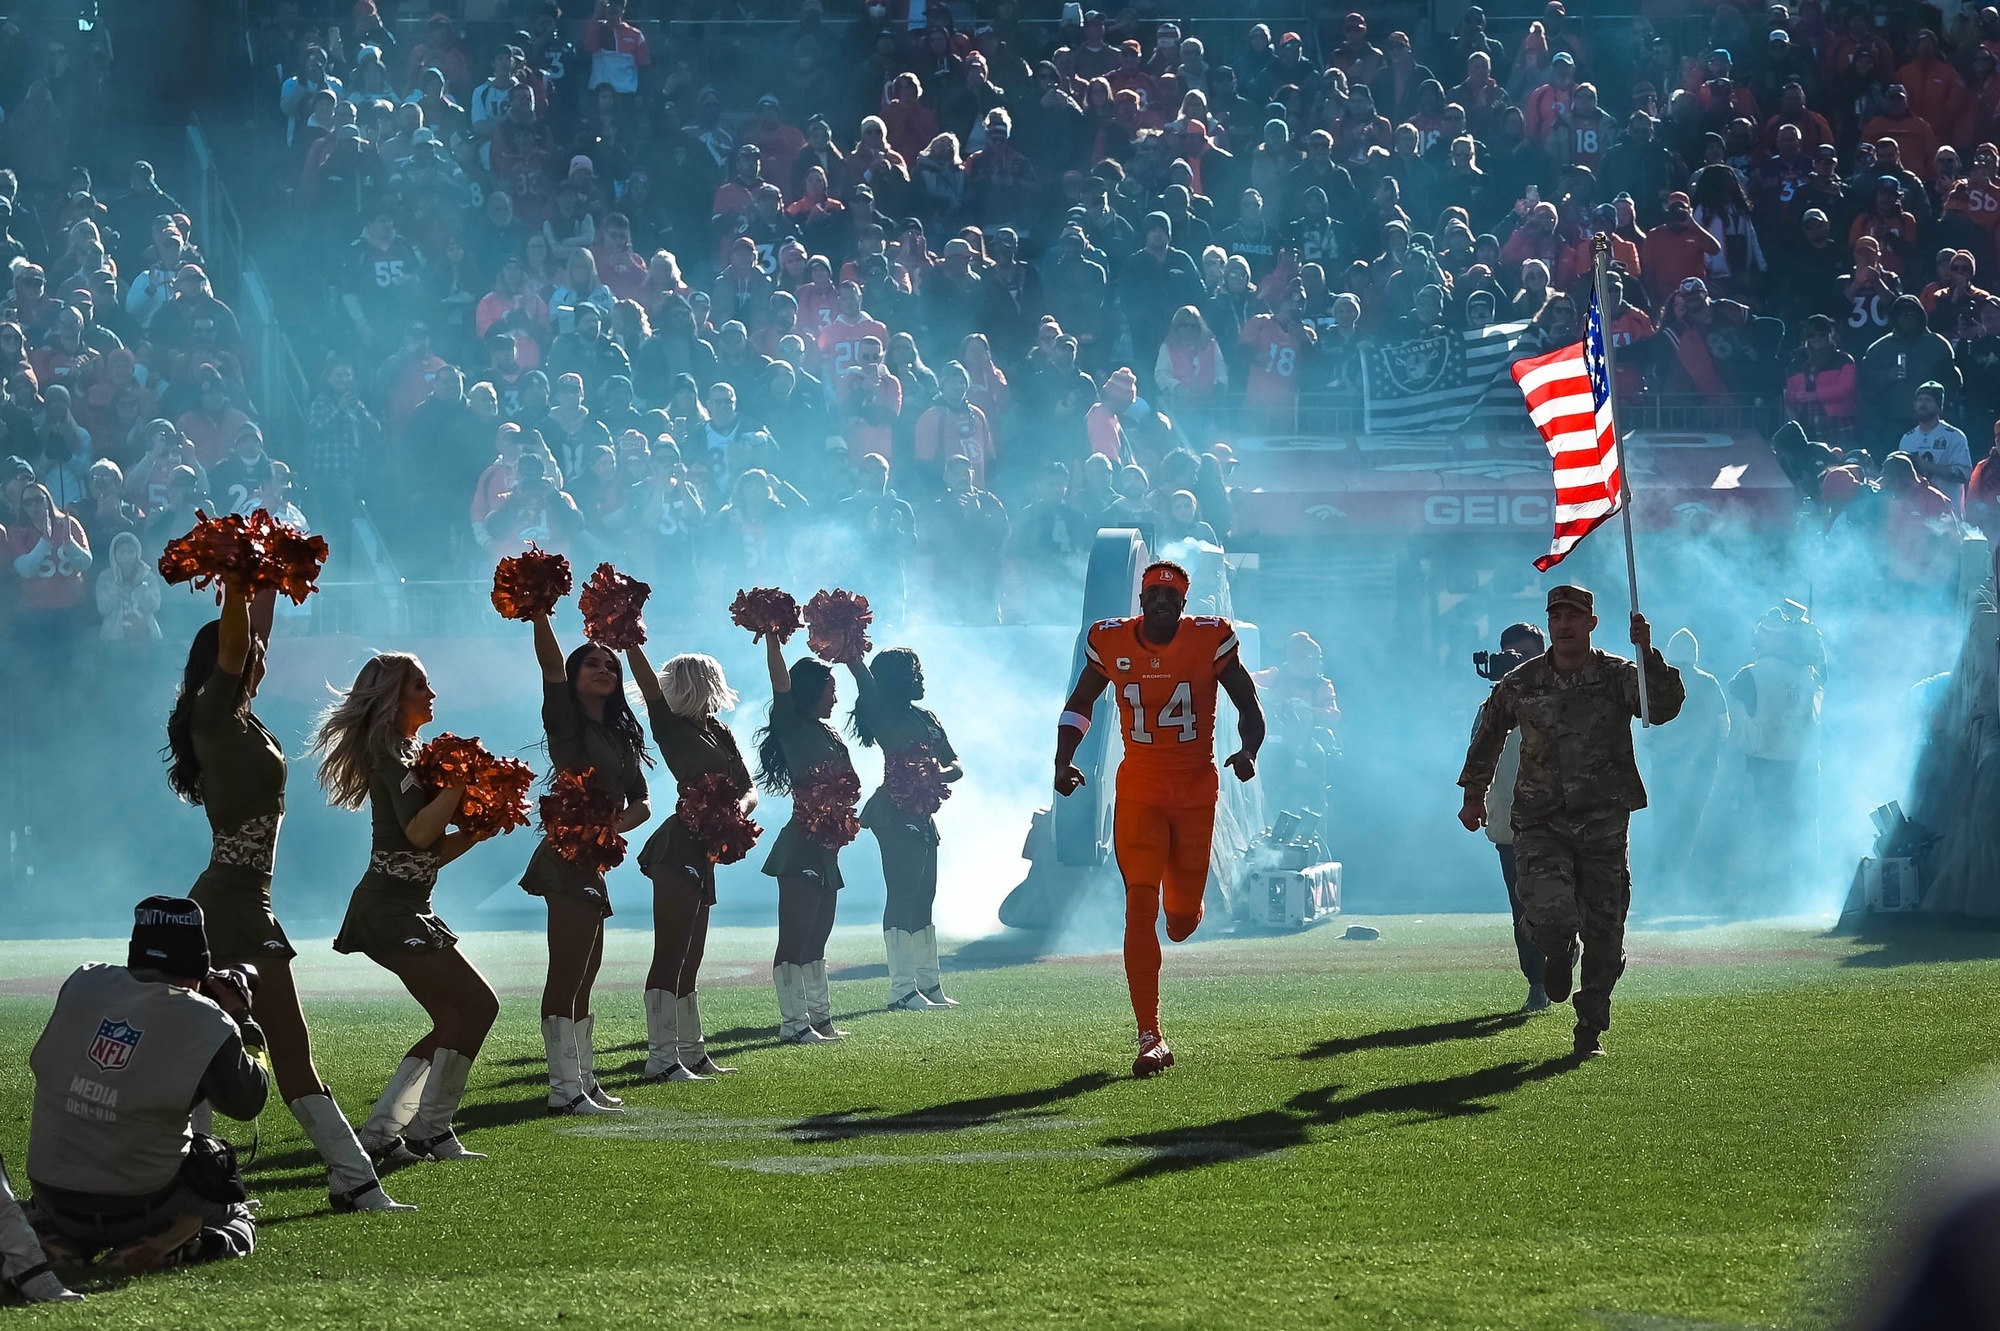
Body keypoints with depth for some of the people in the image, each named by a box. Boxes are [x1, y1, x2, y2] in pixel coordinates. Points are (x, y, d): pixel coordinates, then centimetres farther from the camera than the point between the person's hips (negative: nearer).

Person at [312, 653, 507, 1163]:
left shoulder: (406, 754, 21)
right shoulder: (392, 756, -11)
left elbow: (432, 851, 20)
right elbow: (418, 832, -24)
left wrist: (476, 833, 7)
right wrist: (460, 782, -22)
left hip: (398, 910, 10)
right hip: (393, 912, -10)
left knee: (453, 1018, 10)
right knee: (477, 1005, -11)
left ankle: (381, 1131, 8)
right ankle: (430, 1130, -9)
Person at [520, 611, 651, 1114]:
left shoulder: (621, 736, 16)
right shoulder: (566, 720, -3)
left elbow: (641, 803, 12)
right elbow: (551, 663, -20)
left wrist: (616, 826, -9)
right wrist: (539, 612, -32)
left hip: (595, 861, 8)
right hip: (567, 856, -8)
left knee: (582, 977, 13)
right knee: (567, 973, -11)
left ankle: (583, 1082, 18)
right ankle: (565, 1088, -14)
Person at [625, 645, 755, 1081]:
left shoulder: (719, 734, 13)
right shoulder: (673, 728, -6)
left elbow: (748, 789, 12)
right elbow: (647, 683, -20)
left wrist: (739, 809, -10)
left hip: (702, 854, 8)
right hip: (677, 852, -8)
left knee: (688, 958, 13)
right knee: (671, 955, -9)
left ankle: (692, 1054, 19)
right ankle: (662, 1058, -11)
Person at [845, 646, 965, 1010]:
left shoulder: (926, 718, 18)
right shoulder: (885, 717, -4)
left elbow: (955, 765, 14)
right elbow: (864, 680, -23)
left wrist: (940, 773, -8)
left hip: (921, 816, 9)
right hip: (895, 815, -9)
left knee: (923, 899, 13)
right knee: (902, 896, -11)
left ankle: (928, 984, 19)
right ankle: (903, 990, -14)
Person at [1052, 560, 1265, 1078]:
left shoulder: (1211, 641, -8)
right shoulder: (1110, 642, -3)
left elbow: (1248, 705, -3)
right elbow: (1079, 704, 12)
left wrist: (1248, 750, -23)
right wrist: (1063, 761, -2)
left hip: (1196, 789, 0)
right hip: (1139, 791, 0)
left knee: (1182, 917, 6)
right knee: (1140, 909, -12)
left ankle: (1184, 910, 49)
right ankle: (1150, 1038, -10)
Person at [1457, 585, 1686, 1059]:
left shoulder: (1618, 677, -1)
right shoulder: (1521, 683, 4)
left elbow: (1664, 709, -19)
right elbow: (1488, 735, 21)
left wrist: (1649, 655, -30)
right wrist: (1474, 795, 23)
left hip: (1604, 822, 0)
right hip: (1541, 822, 0)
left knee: (1604, 932, 0)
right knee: (1548, 910, -22)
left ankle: (1591, 1029, 17)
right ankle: (1558, 954, 16)